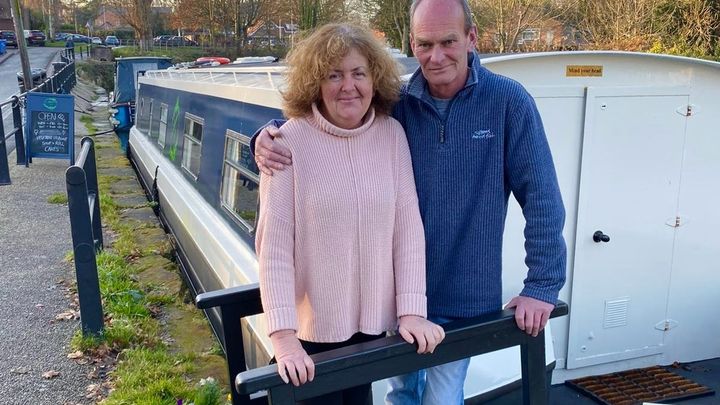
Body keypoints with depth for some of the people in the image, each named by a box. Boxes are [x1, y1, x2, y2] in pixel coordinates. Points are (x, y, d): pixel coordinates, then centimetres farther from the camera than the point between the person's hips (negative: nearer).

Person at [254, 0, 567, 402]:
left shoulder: (508, 101, -13)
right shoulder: (395, 104, -7)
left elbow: (541, 198, -11)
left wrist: (543, 285, -13)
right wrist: (270, 136, -21)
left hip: (464, 295, -3)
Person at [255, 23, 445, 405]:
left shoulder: (393, 134, -5)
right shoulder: (291, 141, -16)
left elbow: (408, 226, -5)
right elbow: (274, 241, -18)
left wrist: (411, 310, -10)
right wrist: (282, 334, -22)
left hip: (373, 318, 3)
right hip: (312, 323, -3)